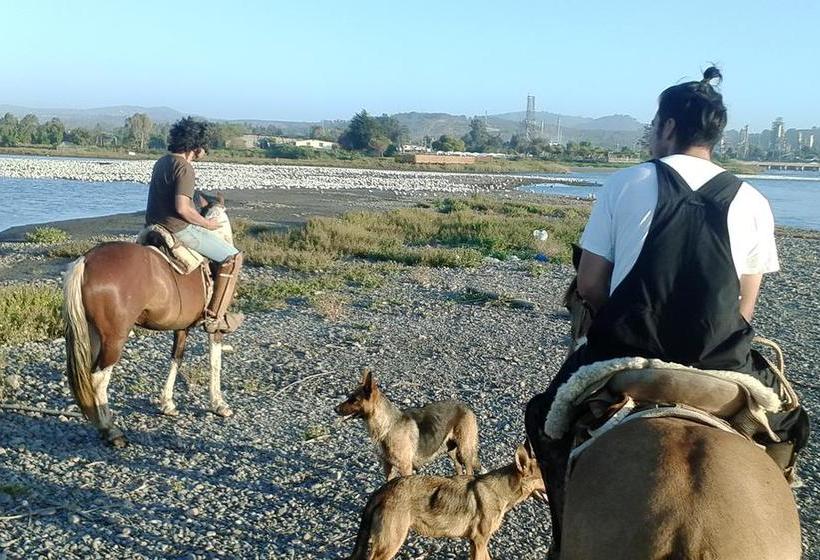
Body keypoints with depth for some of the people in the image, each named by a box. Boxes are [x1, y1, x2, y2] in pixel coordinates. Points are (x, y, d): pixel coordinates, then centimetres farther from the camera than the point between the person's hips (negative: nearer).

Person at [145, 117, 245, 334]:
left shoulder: (162, 162, 11)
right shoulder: (185, 168, -18)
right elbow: (182, 208, -27)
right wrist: (207, 223, -12)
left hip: (155, 225, 10)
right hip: (179, 229, -10)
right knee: (232, 257, -4)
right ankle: (215, 316, -6)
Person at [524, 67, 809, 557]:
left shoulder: (626, 183, 0)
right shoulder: (752, 203, 4)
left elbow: (589, 285, 0)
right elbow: (745, 308, 7)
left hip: (624, 354, -1)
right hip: (720, 364, 1)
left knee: (546, 417, 26)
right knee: (791, 424, 31)